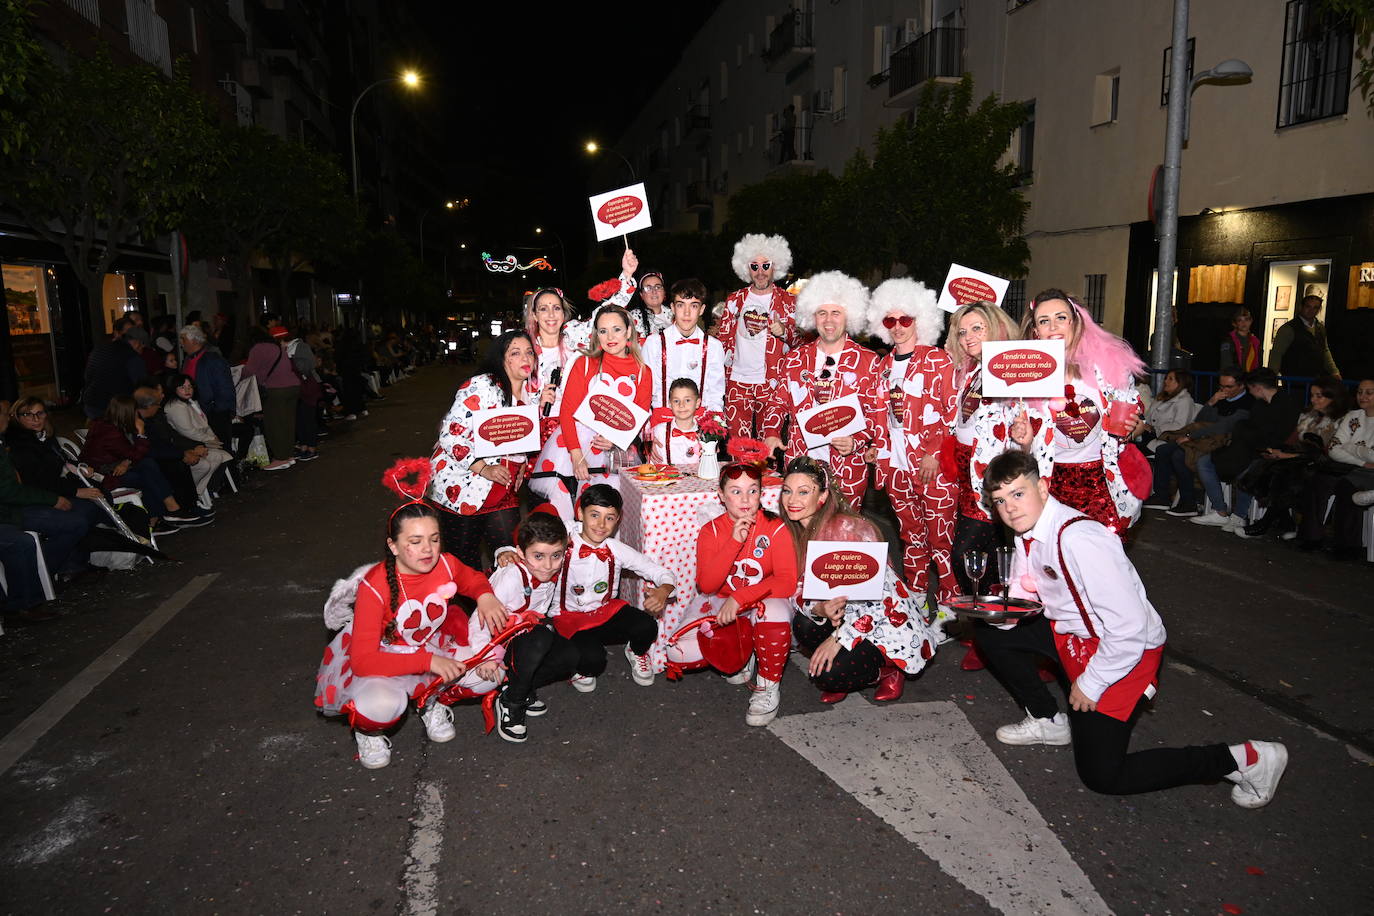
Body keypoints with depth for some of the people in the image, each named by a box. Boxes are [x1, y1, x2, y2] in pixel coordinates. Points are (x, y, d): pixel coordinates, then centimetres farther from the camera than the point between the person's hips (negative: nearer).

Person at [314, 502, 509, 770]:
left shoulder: (446, 565, -16)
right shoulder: (375, 587, -30)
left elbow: (475, 580, 9)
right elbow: (363, 661, -31)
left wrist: (485, 596, -17)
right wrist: (428, 661, -37)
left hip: (433, 646, 5)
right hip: (381, 659, -5)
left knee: (490, 675, -18)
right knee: (380, 707, -38)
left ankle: (431, 700, 12)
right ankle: (367, 730, 2)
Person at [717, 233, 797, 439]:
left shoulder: (788, 301, 6)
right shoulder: (735, 300, 12)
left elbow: (799, 340, 6)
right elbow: (722, 338, 18)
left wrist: (784, 332, -16)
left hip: (772, 383, -2)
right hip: (737, 381, 2)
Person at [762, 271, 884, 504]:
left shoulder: (868, 361, 2)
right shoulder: (795, 358, 10)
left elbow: (877, 412, 1)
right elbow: (778, 401, 15)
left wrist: (856, 441, -15)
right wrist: (771, 433, -2)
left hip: (848, 468, -2)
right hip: (799, 462, 2)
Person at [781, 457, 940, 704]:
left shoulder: (847, 527, -23)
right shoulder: (798, 531, 0)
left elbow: (878, 590, -25)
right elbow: (801, 591, -2)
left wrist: (839, 637, -25)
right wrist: (818, 609, -26)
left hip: (887, 621, -7)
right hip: (846, 615, 7)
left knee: (827, 675, -22)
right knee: (803, 625, -22)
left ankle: (889, 669, 5)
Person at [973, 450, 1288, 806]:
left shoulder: (1078, 538, -32)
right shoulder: (1027, 530, -4)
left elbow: (1130, 627, -32)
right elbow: (1024, 595, 9)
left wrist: (1091, 683, -19)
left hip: (1126, 649, -8)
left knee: (1101, 776, -7)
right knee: (992, 634, 4)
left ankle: (1245, 759, 5)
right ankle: (1048, 721, 19)